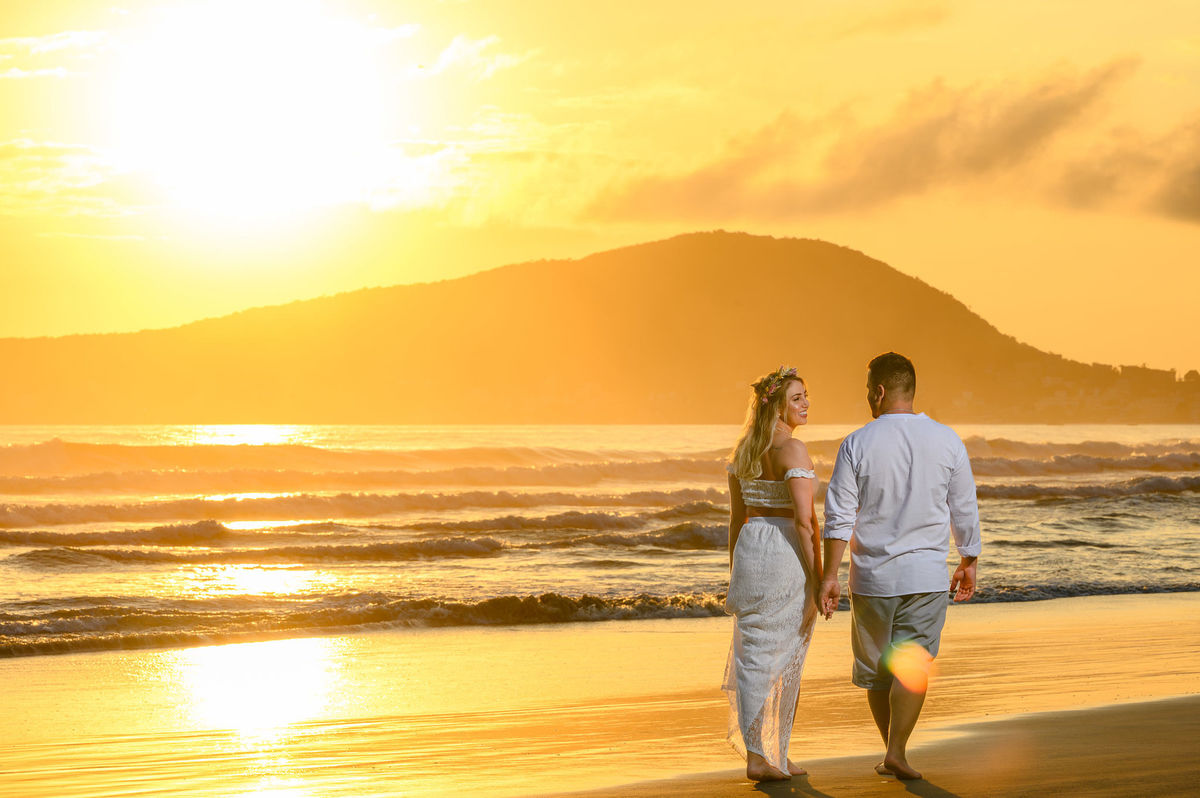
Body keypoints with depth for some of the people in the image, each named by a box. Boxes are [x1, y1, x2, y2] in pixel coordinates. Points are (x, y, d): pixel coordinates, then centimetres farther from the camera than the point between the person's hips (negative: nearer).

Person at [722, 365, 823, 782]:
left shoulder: (743, 448, 9)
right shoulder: (793, 450, -14)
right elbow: (805, 519, -19)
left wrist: (735, 573, 20)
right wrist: (817, 580, -15)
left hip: (750, 551, 6)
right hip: (789, 554, -6)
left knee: (753, 654, 7)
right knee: (785, 657, 7)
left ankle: (755, 755, 2)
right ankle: (776, 755, 15)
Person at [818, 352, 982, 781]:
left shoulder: (857, 444, -6)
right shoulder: (946, 441, -1)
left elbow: (839, 517, -9)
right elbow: (965, 511, 5)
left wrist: (829, 576, -6)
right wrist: (968, 563, 18)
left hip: (872, 576, 0)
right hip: (927, 574, 0)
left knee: (876, 666, 14)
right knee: (913, 665, 1)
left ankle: (891, 751, 22)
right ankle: (897, 752, -12)